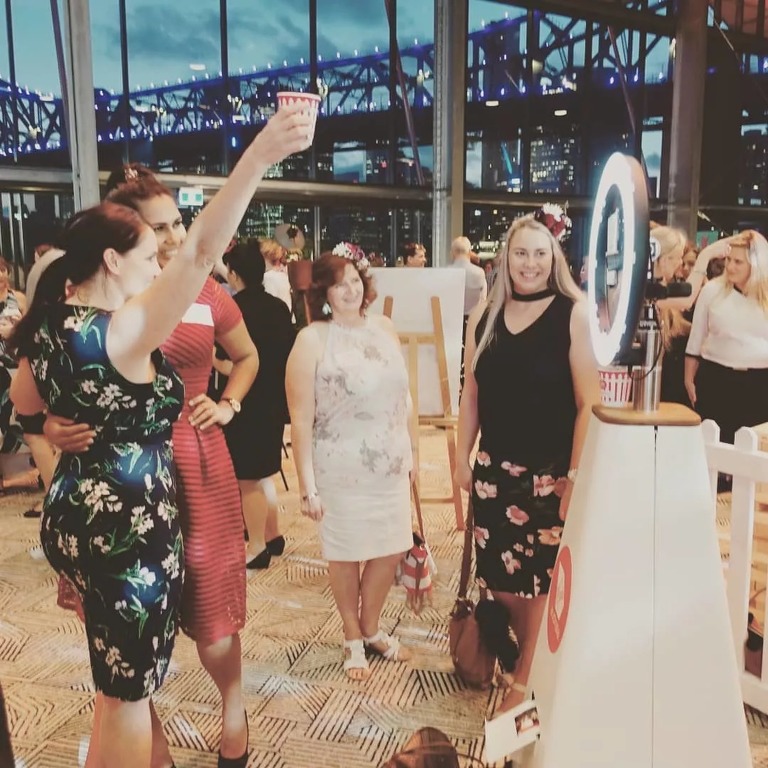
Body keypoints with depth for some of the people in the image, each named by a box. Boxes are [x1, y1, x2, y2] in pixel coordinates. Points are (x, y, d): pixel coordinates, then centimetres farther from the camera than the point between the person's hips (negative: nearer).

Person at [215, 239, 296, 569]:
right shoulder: (279, 306, 4)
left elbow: (229, 367, -22)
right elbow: (288, 354, 10)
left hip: (245, 403, -7)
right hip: (274, 400, 7)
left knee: (247, 477, 5)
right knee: (262, 471, 20)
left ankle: (257, 547, 15)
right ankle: (272, 535, 31)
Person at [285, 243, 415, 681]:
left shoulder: (384, 327, 2)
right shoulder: (312, 339, -13)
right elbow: (301, 420, -14)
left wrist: (411, 449, 12)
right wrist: (307, 484, -15)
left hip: (391, 465, 5)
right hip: (342, 471, -5)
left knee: (391, 550, 15)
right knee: (347, 555, 12)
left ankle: (371, 628, 41)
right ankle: (353, 639, 37)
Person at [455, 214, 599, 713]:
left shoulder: (573, 314, -9)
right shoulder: (485, 315, 4)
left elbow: (589, 402, -11)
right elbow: (471, 394, 9)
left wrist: (577, 476, -14)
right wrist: (463, 458, 8)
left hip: (552, 472, -4)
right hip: (496, 468, 4)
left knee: (543, 579, 8)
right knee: (500, 578, 12)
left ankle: (528, 678, 30)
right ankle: (535, 652, 40)